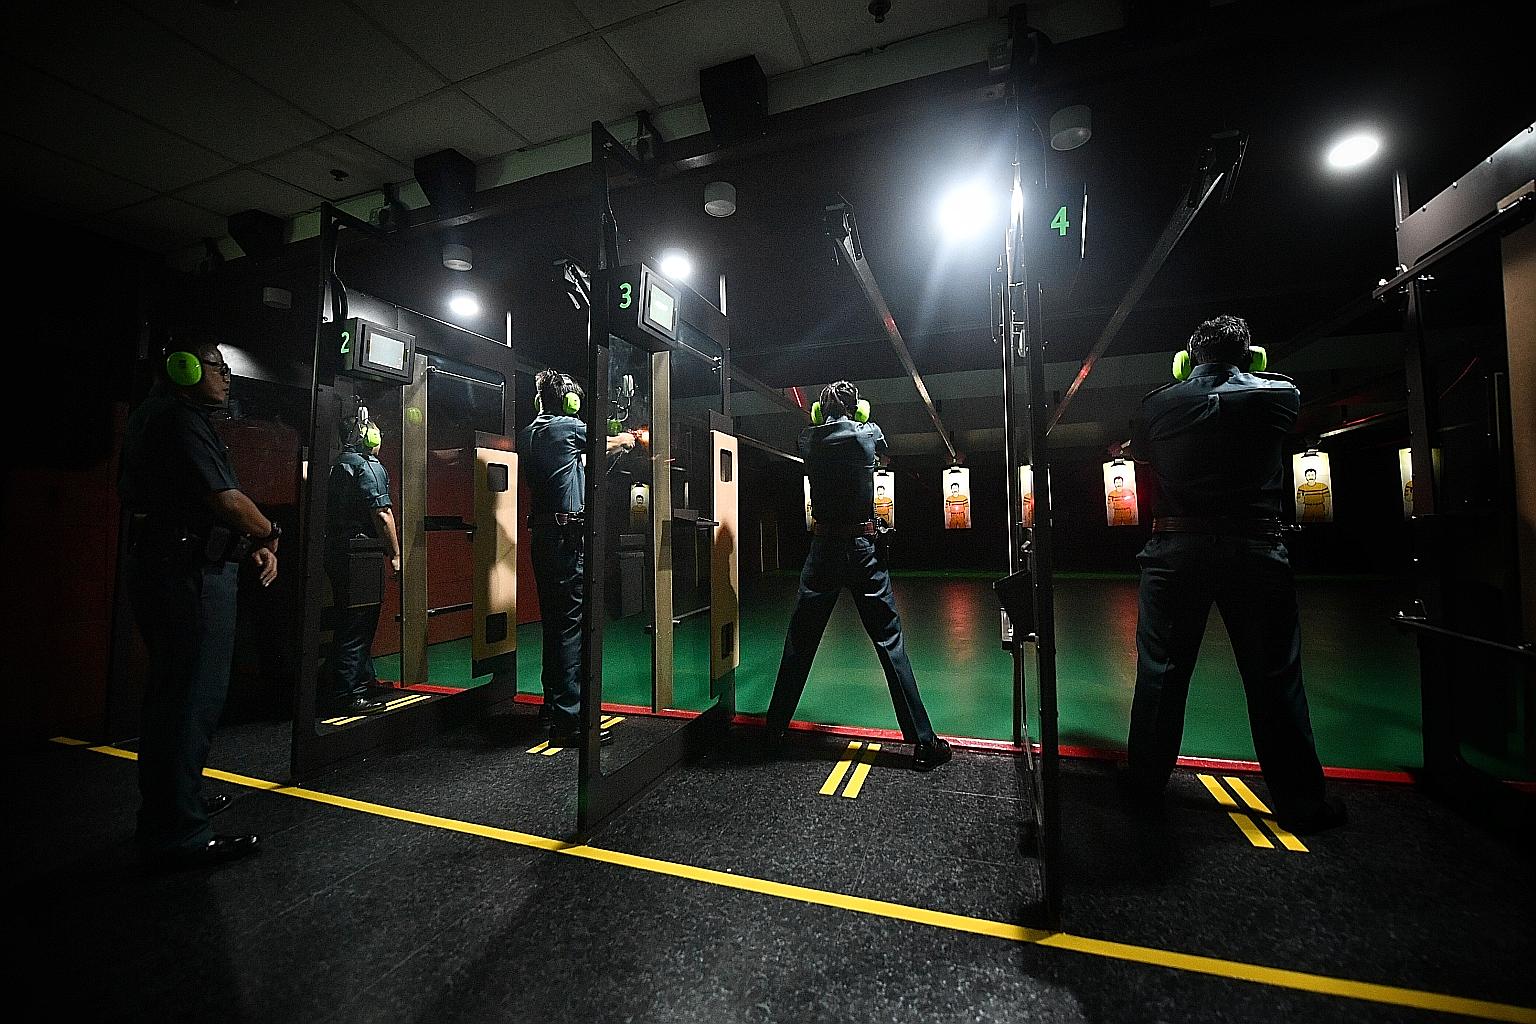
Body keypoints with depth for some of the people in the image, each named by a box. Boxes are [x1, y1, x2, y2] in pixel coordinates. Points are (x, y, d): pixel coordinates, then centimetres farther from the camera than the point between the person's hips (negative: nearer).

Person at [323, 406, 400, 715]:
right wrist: (395, 554, -11)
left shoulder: (340, 465, 18)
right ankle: (344, 696, 2)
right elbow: (382, 514, -18)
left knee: (356, 622, 17)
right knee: (357, 626, -4)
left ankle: (364, 682, 29)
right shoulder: (369, 467, -11)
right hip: (359, 557, -10)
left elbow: (338, 513, 21)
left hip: (338, 553, 10)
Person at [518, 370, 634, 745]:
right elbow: (608, 443, 12)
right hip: (568, 535, -8)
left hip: (541, 533, 9)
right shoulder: (568, 426, -5)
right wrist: (625, 439, 35)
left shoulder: (527, 435, 15)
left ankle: (553, 704, 26)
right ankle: (569, 720, -6)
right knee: (572, 623, -8)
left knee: (553, 621, 15)